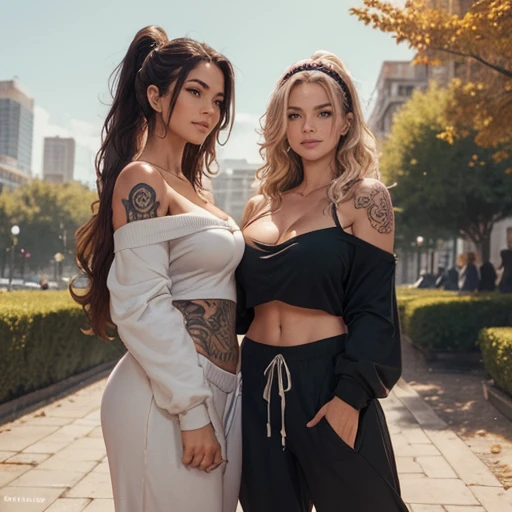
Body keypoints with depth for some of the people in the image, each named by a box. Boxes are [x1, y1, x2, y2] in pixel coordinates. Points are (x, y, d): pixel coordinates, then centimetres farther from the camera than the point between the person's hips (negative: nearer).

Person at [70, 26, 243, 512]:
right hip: (171, 400, -9)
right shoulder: (142, 179, -11)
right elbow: (141, 307, -18)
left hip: (217, 391, 9)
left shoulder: (187, 186, 16)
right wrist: (192, 410, -18)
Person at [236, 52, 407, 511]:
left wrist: (350, 397, -16)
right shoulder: (261, 206, 9)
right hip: (259, 384, 4)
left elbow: (373, 308, -9)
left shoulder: (364, 197, -4)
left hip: (328, 380, -4)